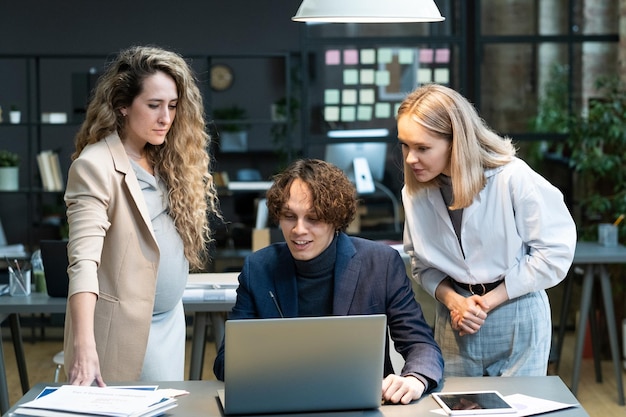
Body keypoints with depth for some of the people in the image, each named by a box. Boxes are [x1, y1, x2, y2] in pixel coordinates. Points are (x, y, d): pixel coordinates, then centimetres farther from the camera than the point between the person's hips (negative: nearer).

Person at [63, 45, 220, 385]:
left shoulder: (165, 161, 8)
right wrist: (83, 345, -34)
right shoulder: (95, 166, -17)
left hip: (170, 322, 8)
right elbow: (83, 260, -26)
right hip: (123, 328, -8)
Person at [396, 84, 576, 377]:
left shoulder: (513, 178, -18)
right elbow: (420, 262, 6)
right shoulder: (415, 191, -5)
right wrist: (452, 300, -14)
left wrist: (489, 300, -13)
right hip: (453, 321, 3)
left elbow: (556, 251, -13)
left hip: (516, 319, -3)